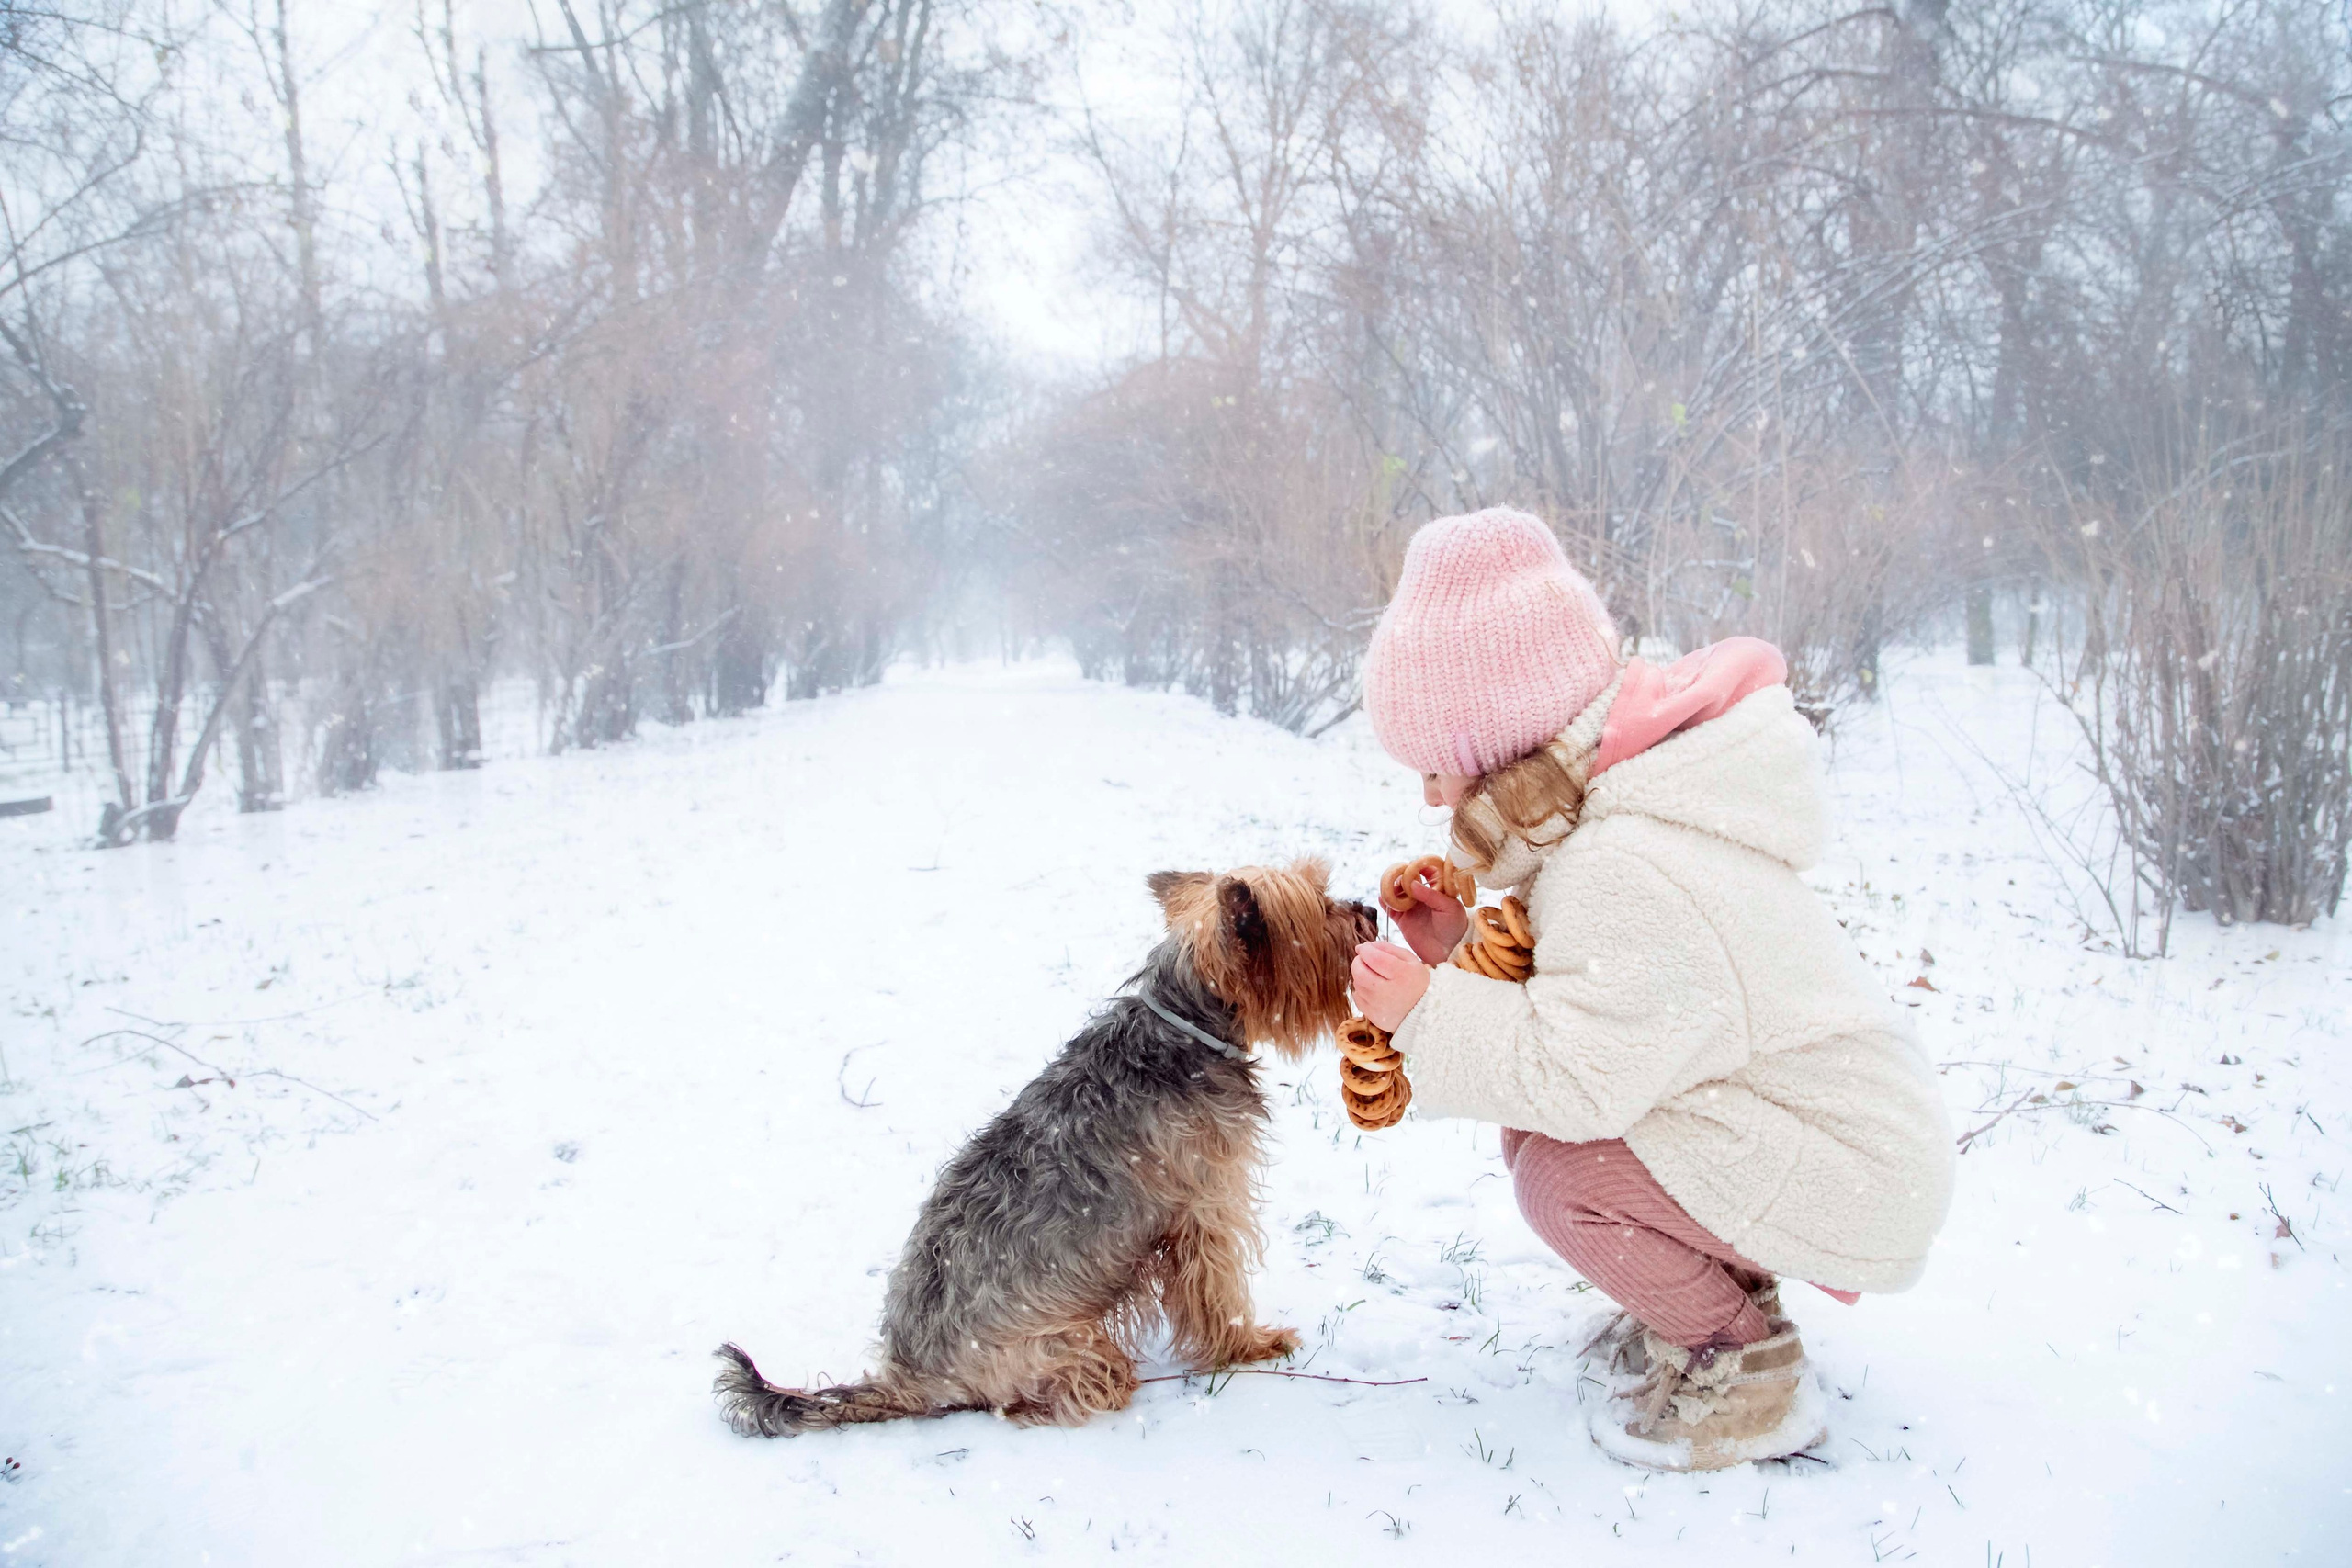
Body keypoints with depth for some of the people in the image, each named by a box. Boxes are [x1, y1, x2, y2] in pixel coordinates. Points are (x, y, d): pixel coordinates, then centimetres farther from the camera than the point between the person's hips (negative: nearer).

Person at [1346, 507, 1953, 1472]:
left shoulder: (1626, 875, -30)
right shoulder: (1613, 821, 2)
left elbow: (1576, 1075, -32)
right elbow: (1581, 997, 8)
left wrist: (1428, 1011, -25)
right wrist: (1462, 954, -1)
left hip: (1853, 1178, -10)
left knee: (1558, 1166, -21)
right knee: (1539, 1127, 5)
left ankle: (1741, 1374, 1)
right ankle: (1725, 1289, 21)